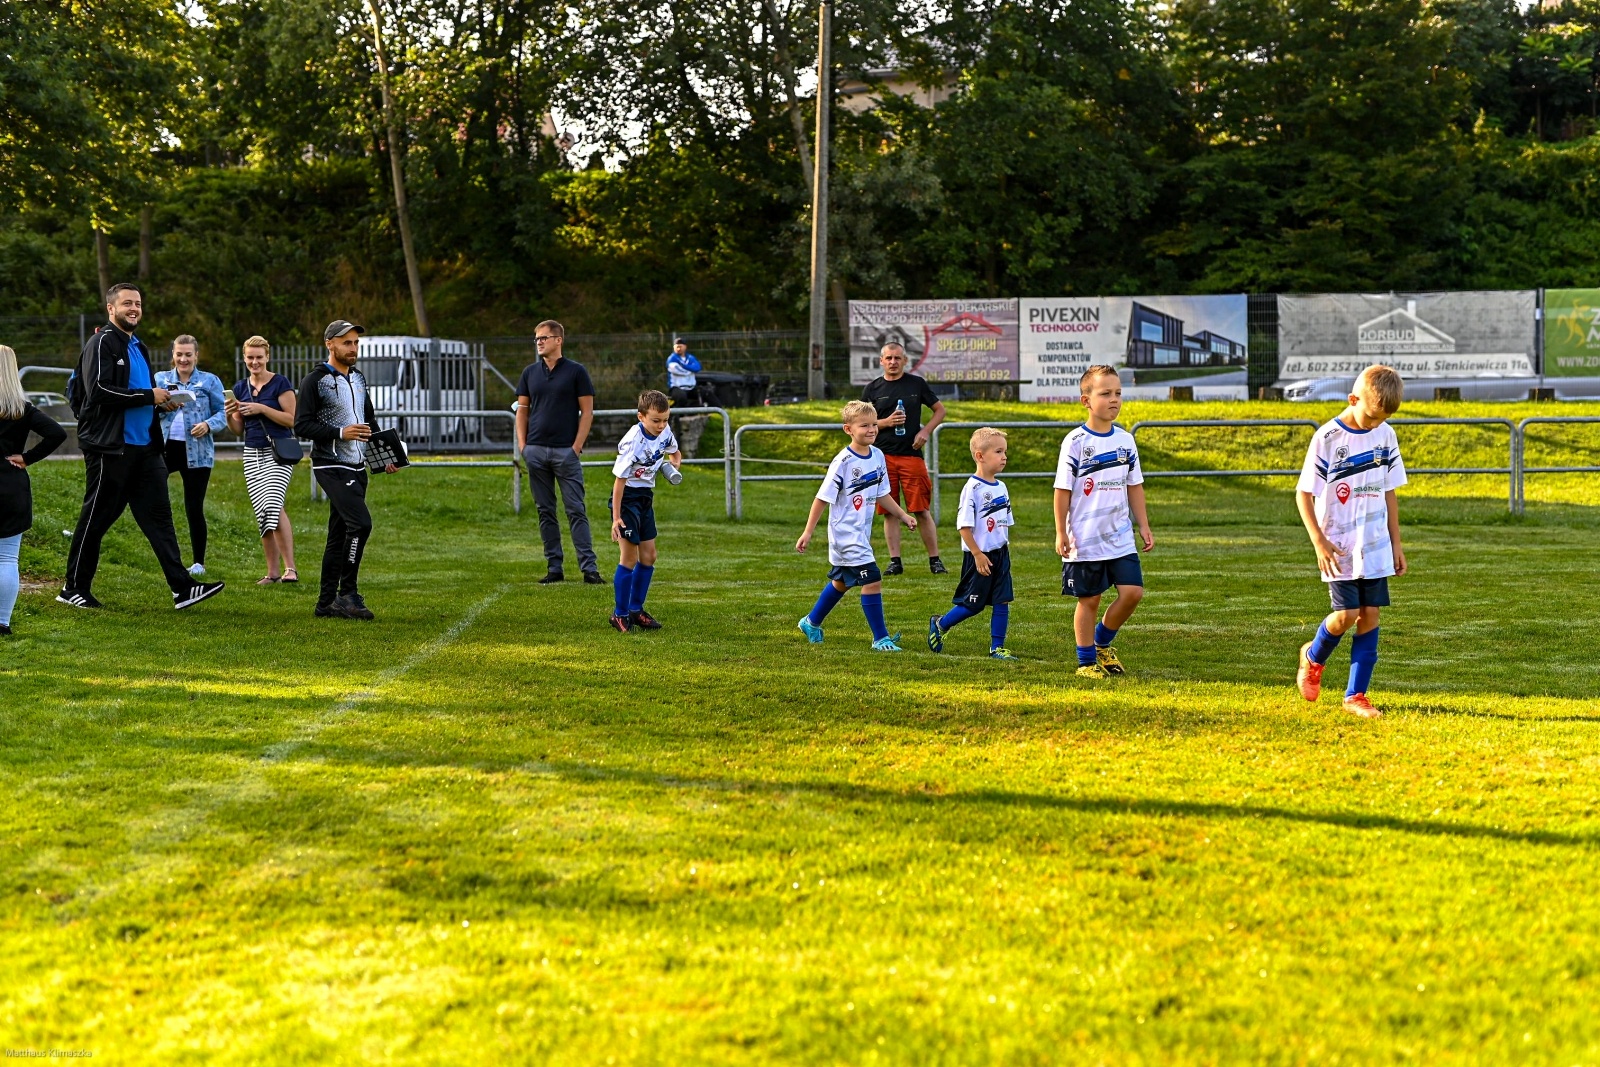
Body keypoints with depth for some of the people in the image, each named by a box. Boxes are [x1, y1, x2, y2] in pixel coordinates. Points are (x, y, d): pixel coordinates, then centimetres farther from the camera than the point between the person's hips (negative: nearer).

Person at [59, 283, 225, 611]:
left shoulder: (137, 347, 19)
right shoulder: (102, 343, -9)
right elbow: (99, 390, -21)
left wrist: (160, 401, 7)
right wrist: (149, 396, -18)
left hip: (143, 446, 8)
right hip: (110, 448, -8)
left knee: (159, 516, 2)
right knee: (96, 519, 0)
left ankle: (182, 588, -2)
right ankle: (74, 589, 11)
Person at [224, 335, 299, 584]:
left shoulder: (280, 383, -5)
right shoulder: (240, 387, 11)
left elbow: (291, 419, -9)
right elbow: (238, 430, 15)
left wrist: (262, 408, -17)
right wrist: (229, 416, -6)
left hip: (279, 453, -6)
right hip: (252, 454, 6)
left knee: (273, 505, -22)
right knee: (261, 513, 4)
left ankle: (290, 568, -22)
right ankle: (273, 571, 11)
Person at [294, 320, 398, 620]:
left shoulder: (359, 380, 17)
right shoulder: (315, 381, -8)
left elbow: (370, 422, 26)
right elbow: (301, 426, -13)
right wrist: (340, 433, -22)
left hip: (358, 468, 8)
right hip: (332, 467, -8)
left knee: (339, 533, 9)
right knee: (360, 522, -20)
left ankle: (326, 603, 13)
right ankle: (347, 594, -13)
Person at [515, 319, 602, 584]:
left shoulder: (576, 371, -1)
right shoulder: (530, 373, 11)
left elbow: (587, 411, -2)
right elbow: (522, 410, 15)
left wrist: (577, 446, -9)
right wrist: (522, 444, 4)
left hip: (566, 451, -4)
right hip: (536, 451, 4)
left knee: (576, 510, -6)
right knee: (545, 512, 6)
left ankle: (589, 567, -7)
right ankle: (554, 568, 11)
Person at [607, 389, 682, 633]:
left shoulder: (664, 431, -4)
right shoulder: (633, 442, -26)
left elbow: (674, 453, 19)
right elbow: (619, 479, -21)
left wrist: (673, 464, -5)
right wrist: (616, 517, -21)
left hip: (646, 496, 8)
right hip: (627, 497, -8)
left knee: (648, 556, 9)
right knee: (629, 556, -9)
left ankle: (636, 610, 21)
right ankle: (620, 615, 1)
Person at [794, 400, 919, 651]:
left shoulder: (877, 456, 4)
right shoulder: (843, 462, -18)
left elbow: (882, 494, 17)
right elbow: (822, 498, -14)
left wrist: (903, 515, 13)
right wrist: (808, 533, -13)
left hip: (862, 533, 9)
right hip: (845, 534, -9)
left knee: (841, 582, 22)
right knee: (872, 581, -12)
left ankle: (811, 623, 40)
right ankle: (881, 638, -3)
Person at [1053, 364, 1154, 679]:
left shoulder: (1125, 440, 6)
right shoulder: (1075, 442, -8)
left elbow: (1134, 486, 14)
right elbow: (1063, 490, -6)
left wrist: (1143, 525, 11)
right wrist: (1061, 533, -9)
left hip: (1120, 538, 4)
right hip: (1085, 540, -4)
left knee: (1132, 592, -3)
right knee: (1089, 600, 3)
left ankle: (1103, 644, 20)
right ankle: (1086, 662, 15)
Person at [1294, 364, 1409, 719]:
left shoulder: (1385, 436, 5)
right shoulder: (1328, 438, -11)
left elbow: (1389, 492, 13)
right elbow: (1303, 494, -8)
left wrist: (1396, 543, 13)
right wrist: (1319, 542, -14)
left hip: (1376, 547, 5)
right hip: (1339, 548, -5)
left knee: (1370, 615, 1)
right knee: (1346, 615, -11)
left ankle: (1356, 695, 9)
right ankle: (1313, 657, 21)